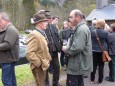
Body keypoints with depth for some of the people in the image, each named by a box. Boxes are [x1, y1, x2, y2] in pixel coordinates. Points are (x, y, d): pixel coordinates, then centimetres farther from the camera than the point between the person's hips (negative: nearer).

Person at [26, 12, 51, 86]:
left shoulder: (42, 33, 10)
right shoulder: (34, 35, -21)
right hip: (38, 67, -9)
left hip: (43, 65, 10)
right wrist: (38, 63, -21)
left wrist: (47, 59, 13)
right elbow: (29, 53, -29)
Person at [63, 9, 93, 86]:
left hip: (77, 65, -11)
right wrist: (68, 48, 7)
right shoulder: (82, 27, 14)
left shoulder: (81, 29, -20)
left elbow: (77, 47, -29)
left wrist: (66, 49, -12)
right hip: (80, 64, 11)